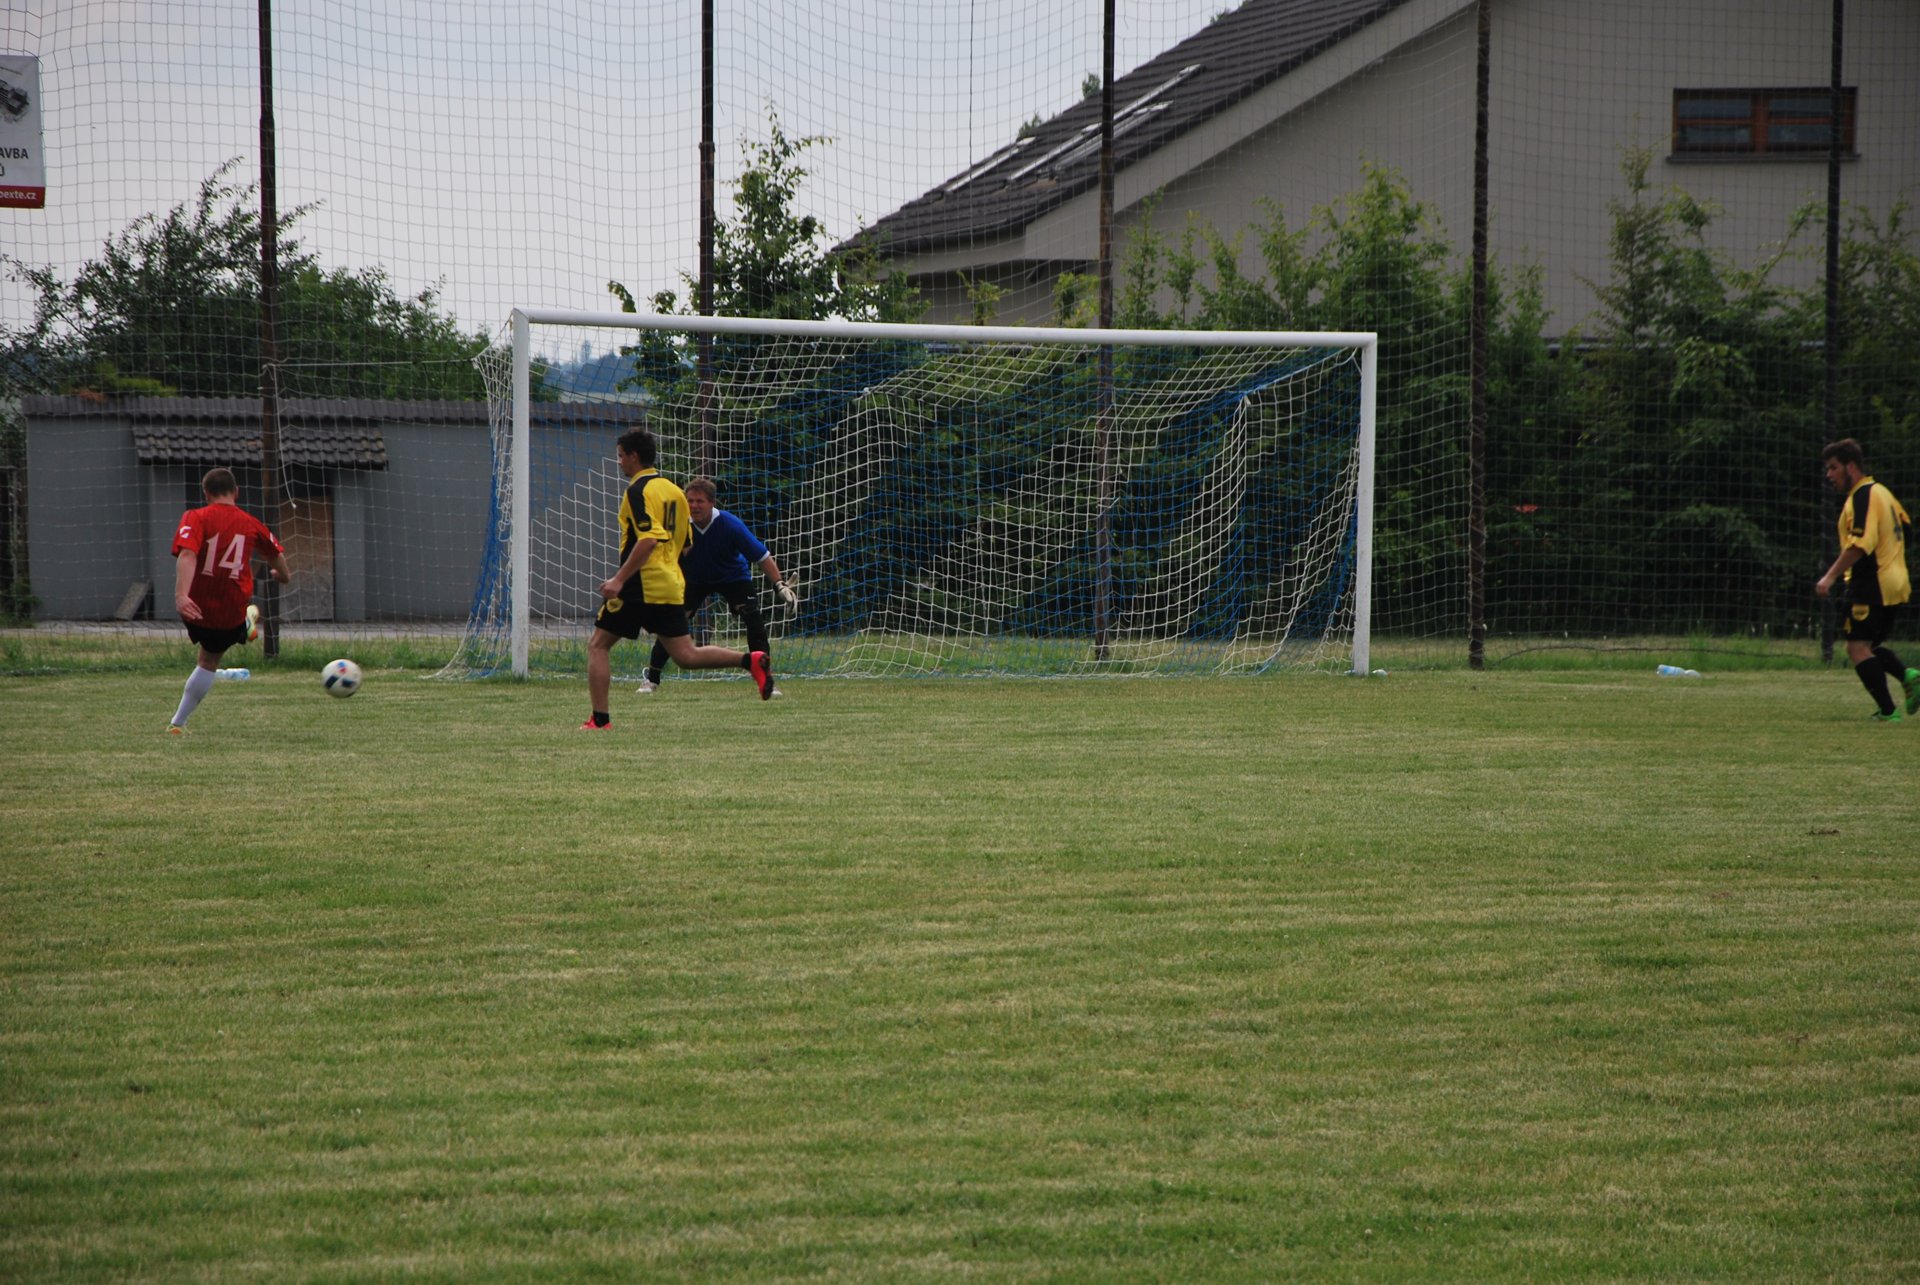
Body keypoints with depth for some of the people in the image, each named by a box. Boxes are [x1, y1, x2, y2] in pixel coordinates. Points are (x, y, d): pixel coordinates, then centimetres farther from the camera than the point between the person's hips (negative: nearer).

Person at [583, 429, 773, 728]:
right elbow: (683, 543, 20)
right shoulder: (674, 490, 15)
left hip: (641, 586, -8)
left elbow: (648, 540, -23)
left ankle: (599, 719, -3)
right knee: (687, 655, 7)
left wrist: (619, 579, -24)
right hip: (671, 585, 8)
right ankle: (751, 660, -10)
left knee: (598, 645, 3)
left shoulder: (639, 490, -10)